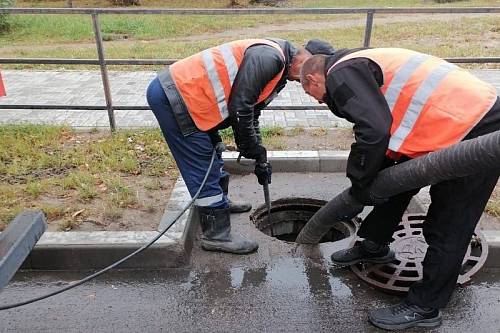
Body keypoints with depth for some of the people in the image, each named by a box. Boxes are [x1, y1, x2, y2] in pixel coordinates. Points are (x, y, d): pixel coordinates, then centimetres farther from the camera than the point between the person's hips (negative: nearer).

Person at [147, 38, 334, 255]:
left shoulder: (278, 69, 14)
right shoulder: (269, 58, -20)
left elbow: (251, 111, 20)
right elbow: (239, 107, -22)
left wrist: (259, 157, 17)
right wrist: (254, 149, -7)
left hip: (181, 90, 10)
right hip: (172, 96, -10)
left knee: (212, 159, 24)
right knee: (203, 170, -5)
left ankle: (219, 203, 44)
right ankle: (216, 235, 7)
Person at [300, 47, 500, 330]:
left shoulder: (341, 74, -13)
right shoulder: (358, 66, 18)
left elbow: (373, 131, -28)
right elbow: (388, 125, 21)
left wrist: (360, 184, -12)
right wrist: (367, 181, 20)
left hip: (477, 130, -10)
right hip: (455, 122, 10)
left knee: (447, 228, -1)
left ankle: (424, 308, 14)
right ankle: (374, 247, 38)